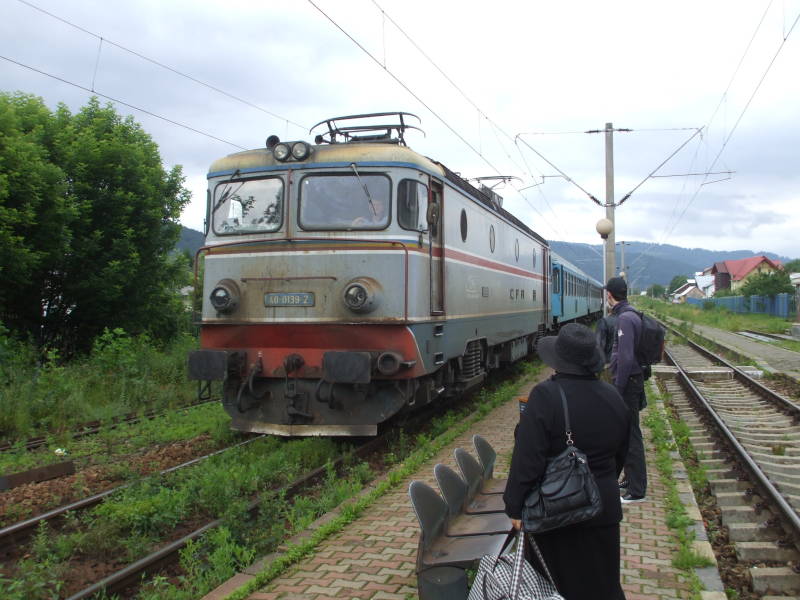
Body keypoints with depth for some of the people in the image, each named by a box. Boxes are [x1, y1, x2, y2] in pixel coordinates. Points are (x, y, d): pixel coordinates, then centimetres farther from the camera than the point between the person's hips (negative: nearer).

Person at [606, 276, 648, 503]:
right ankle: (631, 479, 31)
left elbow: (626, 358, -24)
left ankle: (636, 491, 4)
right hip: (632, 381, 10)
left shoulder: (625, 318, -19)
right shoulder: (631, 315, 12)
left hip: (627, 382, -10)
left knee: (630, 435, -3)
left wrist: (618, 390, -21)